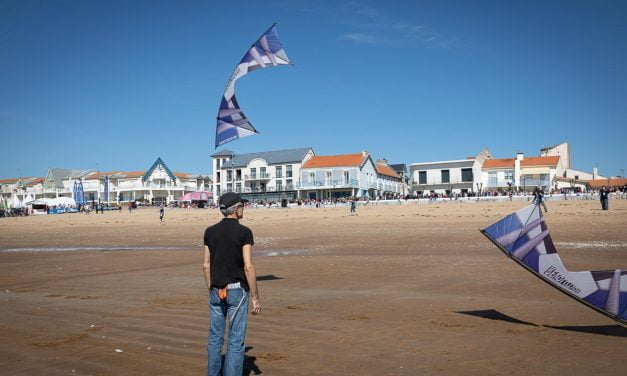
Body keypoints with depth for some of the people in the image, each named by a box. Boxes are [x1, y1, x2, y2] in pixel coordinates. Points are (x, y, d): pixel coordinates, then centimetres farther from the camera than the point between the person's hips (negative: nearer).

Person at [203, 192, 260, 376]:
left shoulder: (210, 231, 4)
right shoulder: (244, 232, -11)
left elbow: (206, 265, 7)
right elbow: (248, 267, -15)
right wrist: (255, 298, -9)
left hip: (216, 291, 5)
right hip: (237, 290, -5)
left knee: (215, 338, 14)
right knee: (236, 340, 1)